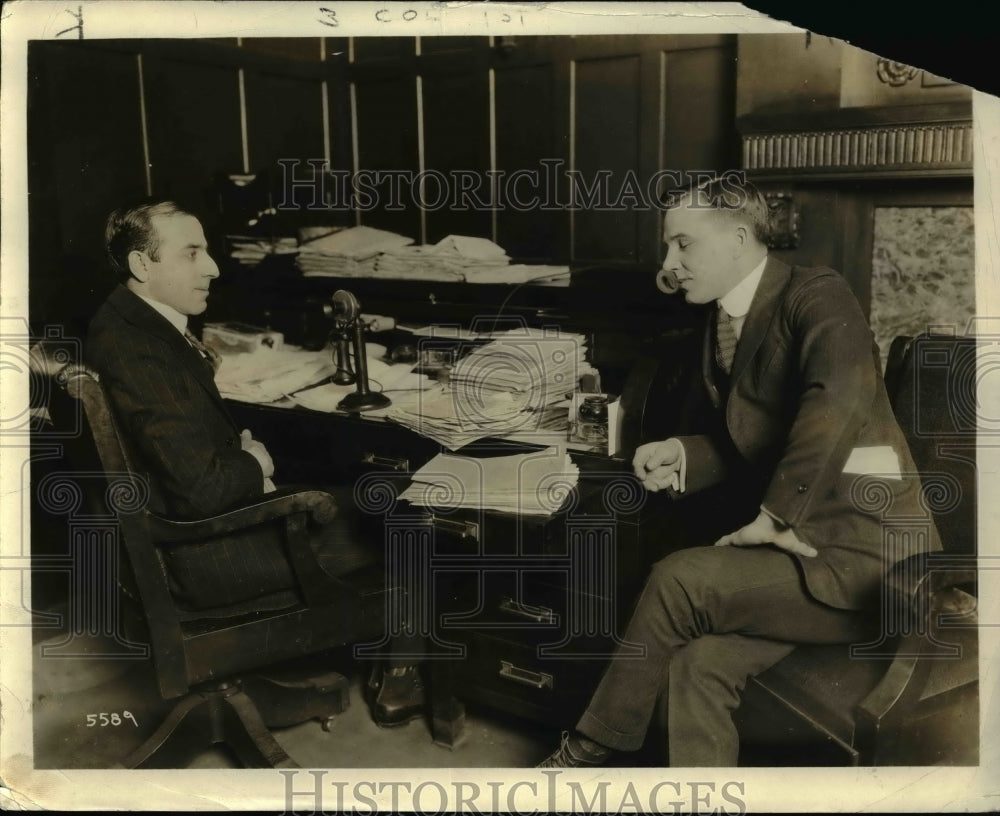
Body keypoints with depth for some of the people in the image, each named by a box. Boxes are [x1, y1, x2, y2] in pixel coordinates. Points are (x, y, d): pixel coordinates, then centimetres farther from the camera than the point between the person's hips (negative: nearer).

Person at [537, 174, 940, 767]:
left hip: (864, 552, -7)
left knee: (676, 580, -21)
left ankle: (594, 746, 0)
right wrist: (682, 456, 2)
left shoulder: (816, 296, -10)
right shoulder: (723, 324, 14)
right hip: (795, 541, 7)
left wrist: (773, 515, -26)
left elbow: (838, 398, -32)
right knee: (698, 669, -18)